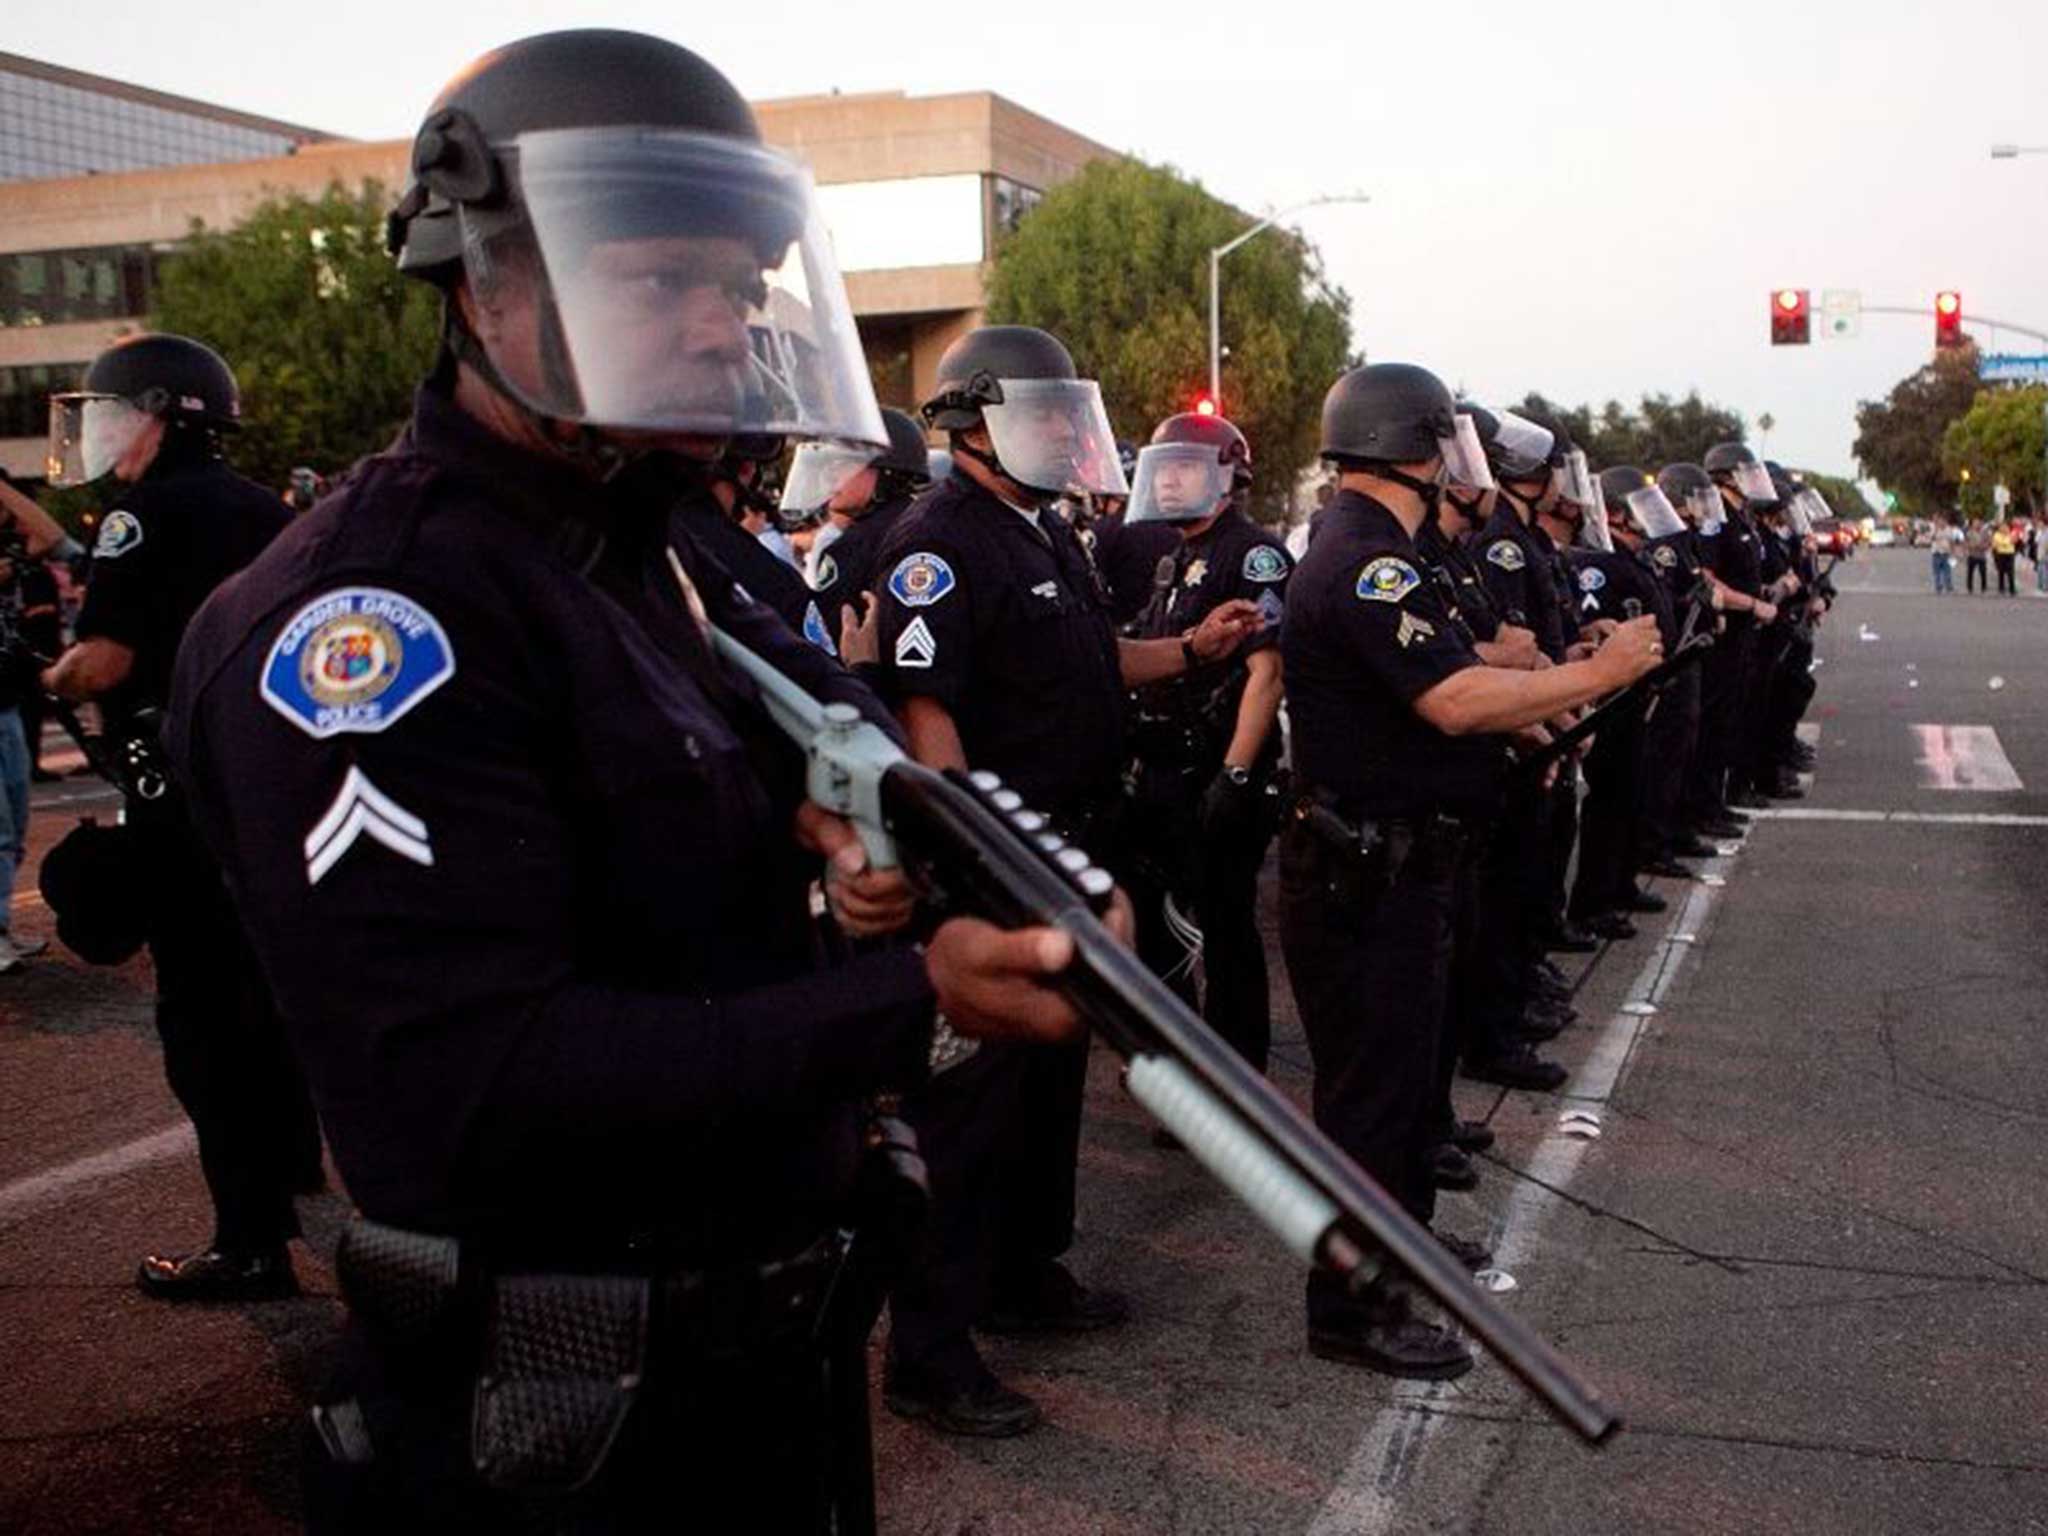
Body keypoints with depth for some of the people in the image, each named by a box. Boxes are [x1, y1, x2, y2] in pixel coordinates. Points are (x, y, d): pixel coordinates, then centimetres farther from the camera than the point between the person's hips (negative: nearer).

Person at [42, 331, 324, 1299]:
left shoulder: (148, 512, -11)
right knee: (269, 994, 21)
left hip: (188, 792, -8)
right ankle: (294, 1179, 34)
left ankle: (251, 1242, 1)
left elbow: (103, 664, -18)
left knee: (204, 1015, -2)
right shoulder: (266, 510, 12)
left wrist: (51, 678, 0)